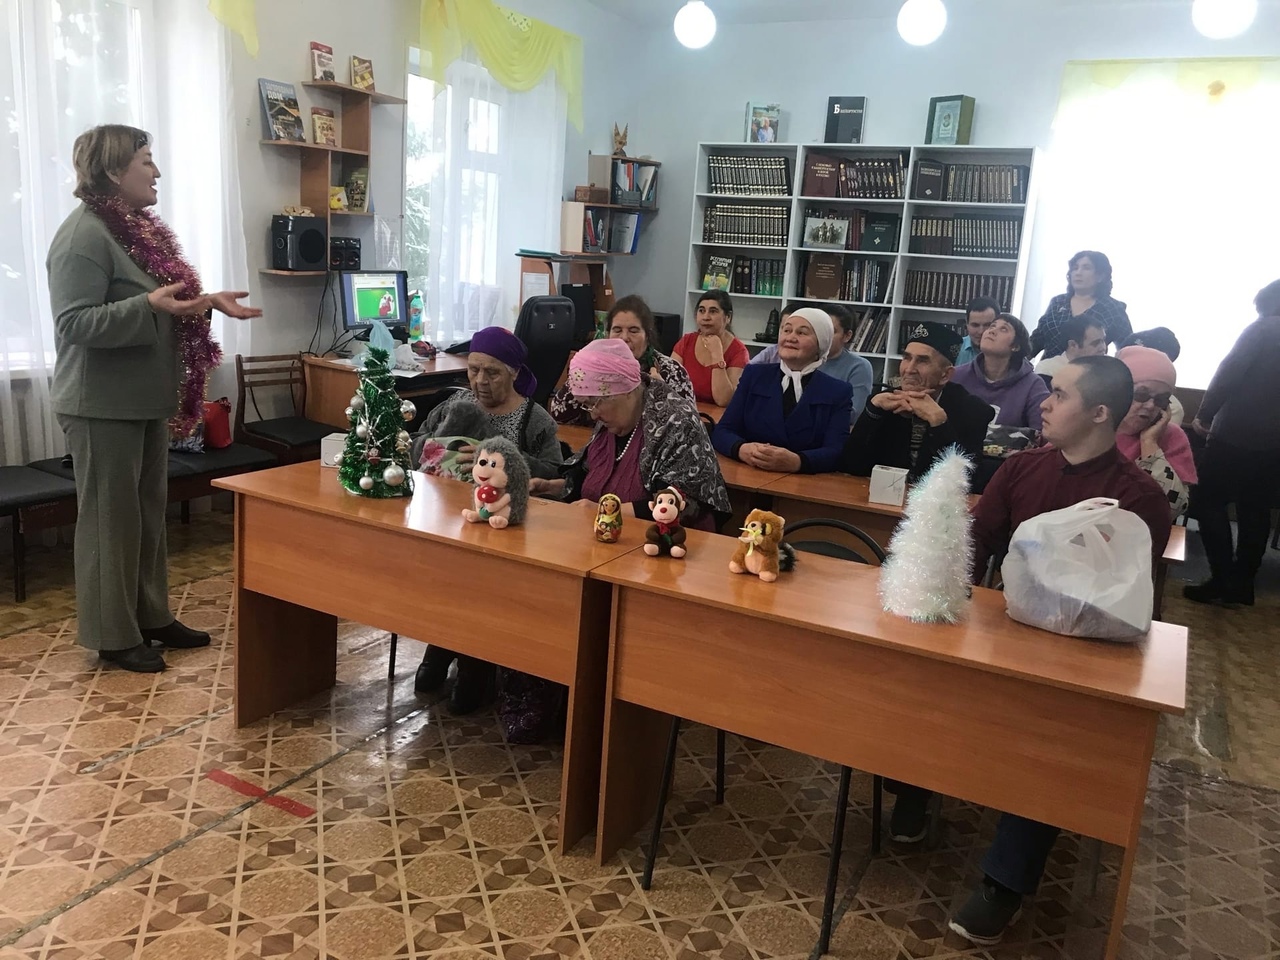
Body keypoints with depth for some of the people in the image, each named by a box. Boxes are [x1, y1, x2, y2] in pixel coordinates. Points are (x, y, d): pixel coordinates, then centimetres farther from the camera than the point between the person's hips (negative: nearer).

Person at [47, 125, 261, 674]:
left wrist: (209, 302, 8)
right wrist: (151, 304, -32)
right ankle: (112, 636, 13)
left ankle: (152, 617, 28)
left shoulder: (139, 228, 13)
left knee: (150, 512, 15)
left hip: (144, 399, 9)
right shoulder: (84, 236, -17)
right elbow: (74, 322, -23)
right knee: (111, 519, 0)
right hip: (103, 406, -9)